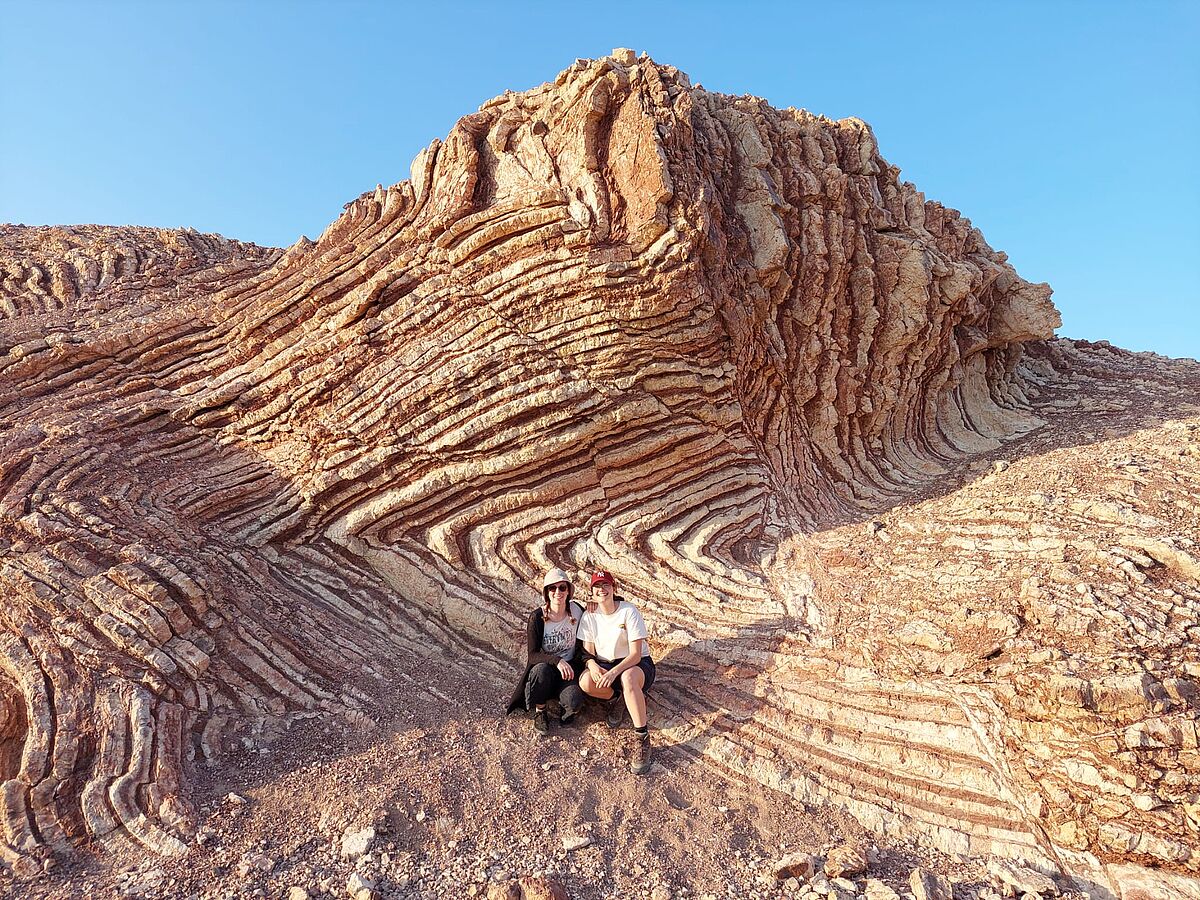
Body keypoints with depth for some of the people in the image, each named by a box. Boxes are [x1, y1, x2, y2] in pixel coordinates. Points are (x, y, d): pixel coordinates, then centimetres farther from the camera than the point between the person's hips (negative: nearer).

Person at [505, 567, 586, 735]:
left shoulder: (577, 611, -7)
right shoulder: (537, 617, -12)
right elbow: (532, 655, -16)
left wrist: (573, 666, -9)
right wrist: (556, 661, -32)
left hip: (570, 668, 0)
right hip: (544, 667, 0)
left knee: (574, 702, -29)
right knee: (541, 669, -36)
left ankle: (569, 708, 9)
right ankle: (540, 713, -9)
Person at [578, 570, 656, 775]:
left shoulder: (629, 611, -16)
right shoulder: (589, 616, -3)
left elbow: (635, 654, -19)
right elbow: (588, 652, -1)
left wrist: (614, 672, -34)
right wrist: (593, 665, -25)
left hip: (635, 664, -4)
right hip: (604, 664, 4)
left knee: (627, 677, -40)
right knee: (586, 682, -30)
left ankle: (642, 739, -28)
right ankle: (617, 699, 2)